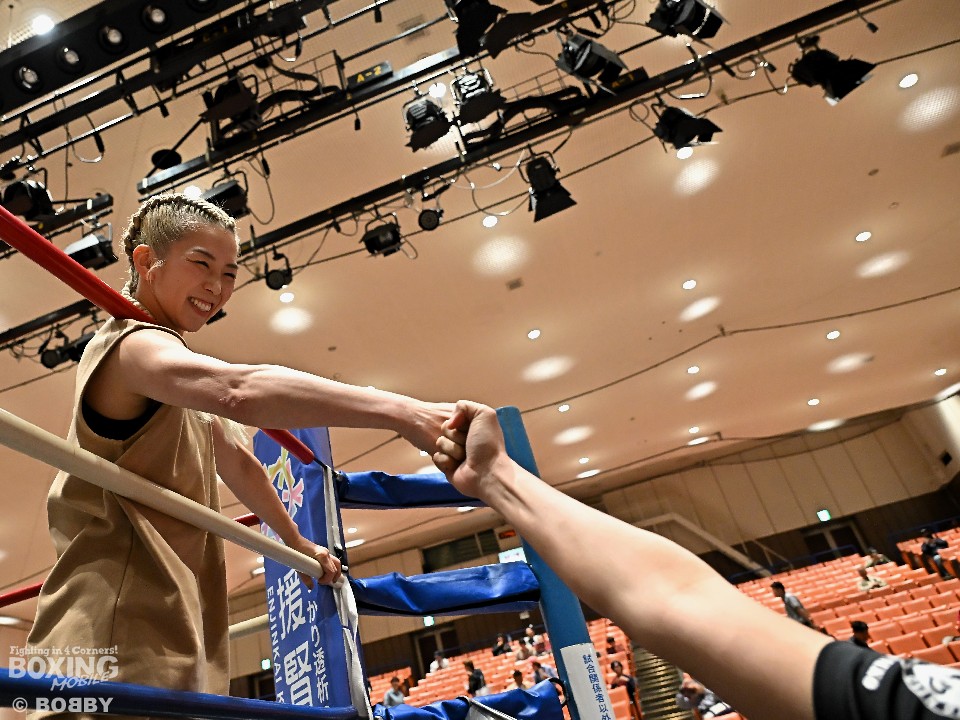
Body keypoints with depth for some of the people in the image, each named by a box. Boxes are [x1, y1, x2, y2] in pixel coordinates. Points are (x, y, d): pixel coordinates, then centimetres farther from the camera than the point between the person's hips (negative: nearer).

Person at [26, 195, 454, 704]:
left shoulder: (181, 387, 19)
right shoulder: (130, 343, -14)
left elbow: (237, 461, 25)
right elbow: (238, 391, -36)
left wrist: (296, 541, 32)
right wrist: (400, 412, -45)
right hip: (121, 648, -9)